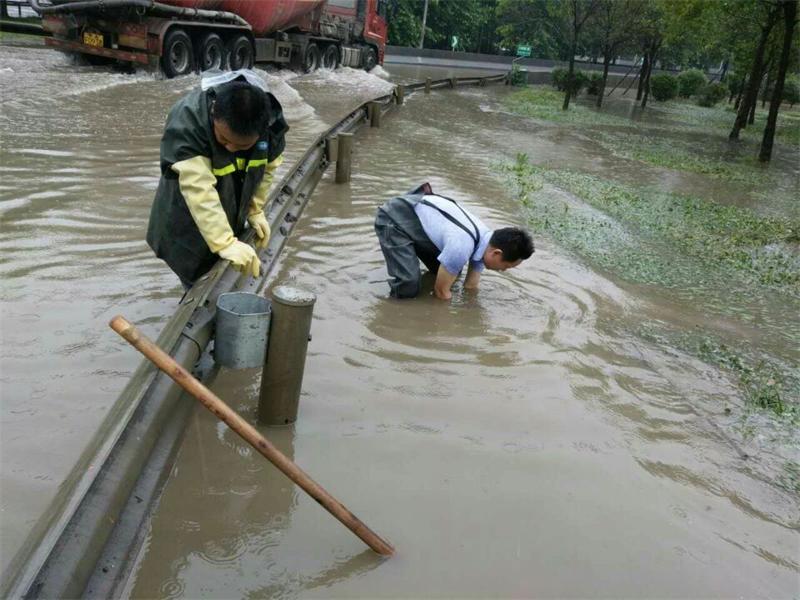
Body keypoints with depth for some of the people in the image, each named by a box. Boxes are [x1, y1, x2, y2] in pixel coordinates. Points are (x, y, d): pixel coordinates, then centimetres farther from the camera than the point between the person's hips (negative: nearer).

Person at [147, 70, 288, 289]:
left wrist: (255, 210, -4)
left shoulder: (272, 119, -20)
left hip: (233, 220, 4)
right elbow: (198, 190, -42)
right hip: (190, 227, -4)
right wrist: (225, 243, -48)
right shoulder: (187, 120, -35)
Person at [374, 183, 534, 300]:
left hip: (418, 211, 8)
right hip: (394, 219, -8)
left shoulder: (486, 239, -8)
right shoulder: (461, 247, -34)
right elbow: (441, 290, -19)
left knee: (451, 273, 15)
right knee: (408, 290, -20)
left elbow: (470, 286, 5)